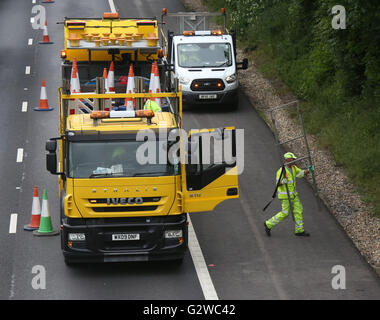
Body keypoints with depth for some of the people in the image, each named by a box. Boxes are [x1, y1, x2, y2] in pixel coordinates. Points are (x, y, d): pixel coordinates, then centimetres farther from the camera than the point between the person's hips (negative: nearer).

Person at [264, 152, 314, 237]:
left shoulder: (293, 167, 2)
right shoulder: (281, 171, -21)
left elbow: (302, 173, 7)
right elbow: (278, 183, -17)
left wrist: (309, 170, -12)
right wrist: (283, 182, -39)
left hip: (293, 194, 8)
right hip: (285, 195, -8)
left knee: (298, 210, 6)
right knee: (285, 213, -2)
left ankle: (299, 230, 13)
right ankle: (269, 224, 14)